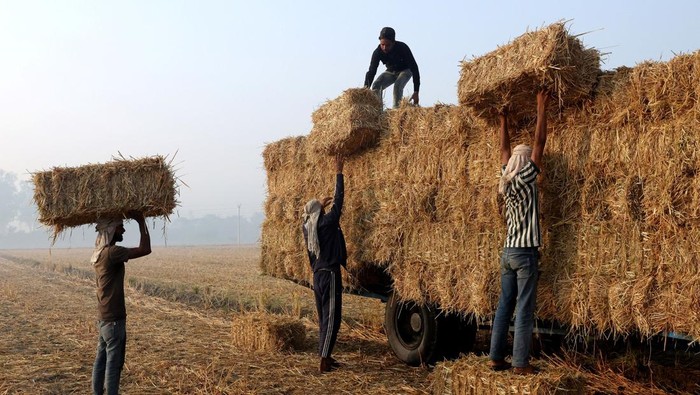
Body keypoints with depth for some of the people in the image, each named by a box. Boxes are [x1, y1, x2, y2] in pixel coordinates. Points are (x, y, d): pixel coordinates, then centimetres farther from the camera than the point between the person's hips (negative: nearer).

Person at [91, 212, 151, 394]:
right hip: (114, 318, -9)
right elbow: (145, 249, -23)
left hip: (103, 317, 9)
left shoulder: (99, 253, 9)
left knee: (101, 359, 13)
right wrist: (141, 222, -13)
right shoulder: (112, 252, -20)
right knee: (114, 362, -3)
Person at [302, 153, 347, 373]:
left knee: (324, 317, 15)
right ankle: (324, 362, -7)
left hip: (318, 274, 8)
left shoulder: (307, 227, 6)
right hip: (330, 274, -8)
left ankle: (325, 356, 21)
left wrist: (319, 205, 38)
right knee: (331, 318, -5)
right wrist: (339, 172, -2)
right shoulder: (326, 223, -12)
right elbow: (338, 200, -8)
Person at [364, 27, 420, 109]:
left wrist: (416, 92, -36)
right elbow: (371, 71, -26)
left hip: (405, 70, -3)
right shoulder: (377, 52, -26)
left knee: (397, 85, -33)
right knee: (376, 85, -21)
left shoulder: (403, 48, -33)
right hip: (390, 72, 3)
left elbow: (414, 68, -31)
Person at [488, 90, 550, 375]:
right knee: (525, 310, -3)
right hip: (525, 252, -7)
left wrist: (503, 120, 29)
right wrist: (542, 109, -2)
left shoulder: (505, 180, 6)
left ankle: (496, 357, 13)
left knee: (505, 306, 10)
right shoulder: (526, 178, -10)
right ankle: (521, 363, 0)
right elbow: (540, 142, -8)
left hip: (508, 251, 7)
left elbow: (505, 149, 20)